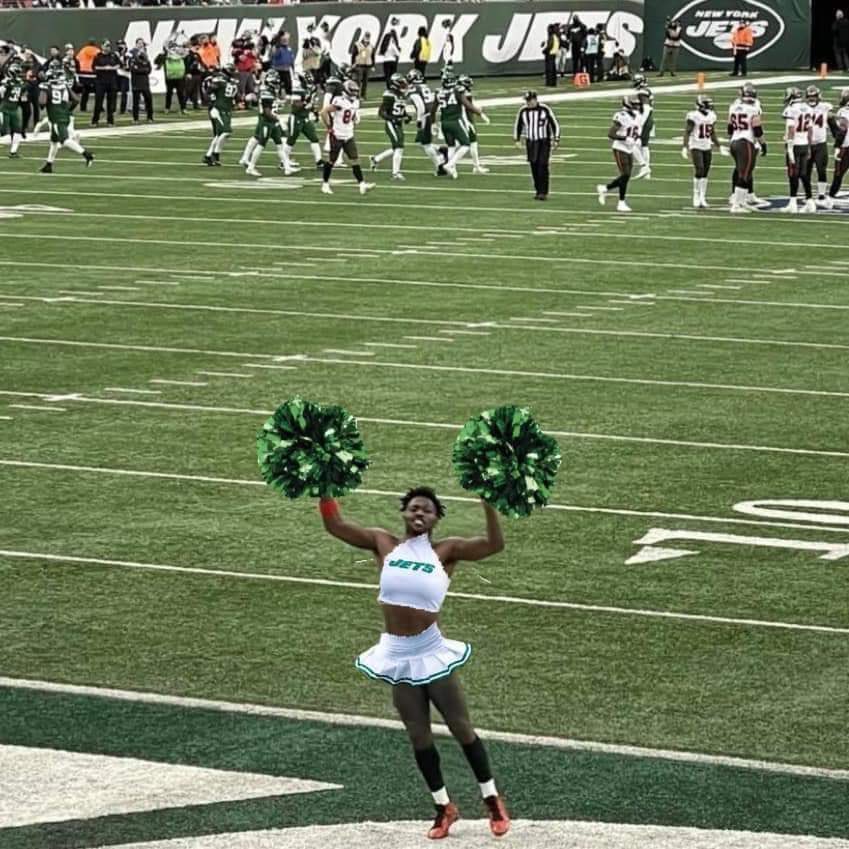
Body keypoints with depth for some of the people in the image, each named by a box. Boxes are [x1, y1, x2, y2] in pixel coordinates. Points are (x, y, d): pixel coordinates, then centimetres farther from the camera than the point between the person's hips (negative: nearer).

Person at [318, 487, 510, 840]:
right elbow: (334, 525, 2)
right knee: (418, 736, 12)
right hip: (397, 655, 3)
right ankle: (444, 807, 27)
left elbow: (494, 544, -17)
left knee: (461, 728, 7)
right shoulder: (384, 543, 2)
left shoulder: (446, 550, -5)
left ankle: (492, 801, 23)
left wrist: (488, 502, -27)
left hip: (430, 652, -3)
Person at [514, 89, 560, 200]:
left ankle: (543, 192, -11)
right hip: (530, 142, 4)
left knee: (542, 166, -12)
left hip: (544, 142, -4)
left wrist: (556, 140, -5)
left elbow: (555, 124, -1)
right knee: (534, 167, 2)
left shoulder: (545, 110, -8)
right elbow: (517, 125, 17)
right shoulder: (523, 111, 2)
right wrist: (517, 139, 10)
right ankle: (538, 191, 12)